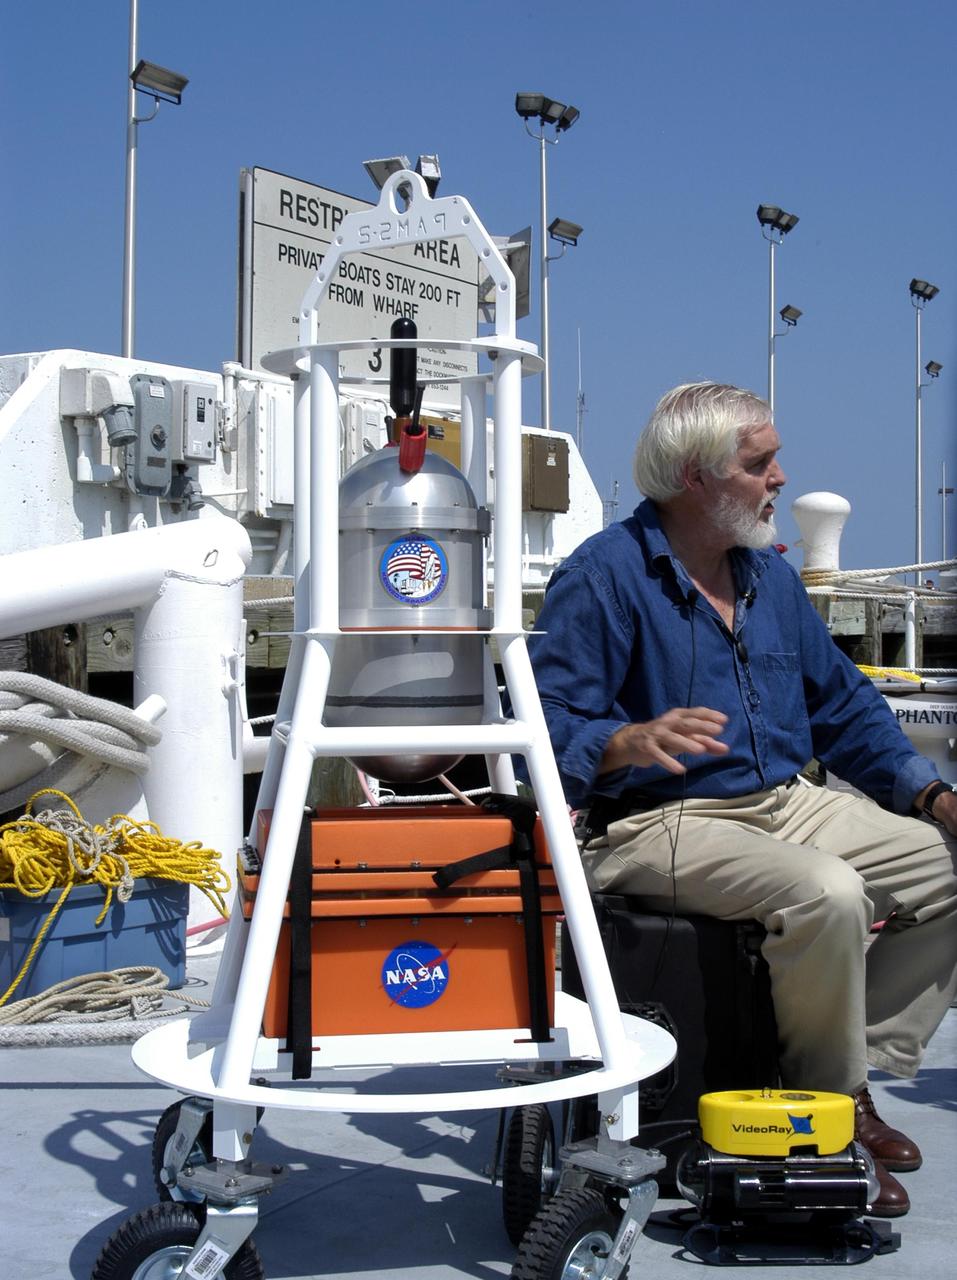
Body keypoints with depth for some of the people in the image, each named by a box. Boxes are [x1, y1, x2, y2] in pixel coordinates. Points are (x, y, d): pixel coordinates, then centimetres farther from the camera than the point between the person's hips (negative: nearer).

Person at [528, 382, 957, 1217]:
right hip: (664, 825, -8)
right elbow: (546, 725, -19)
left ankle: (865, 1059, 4)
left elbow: (843, 704, 19)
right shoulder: (603, 576, -11)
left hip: (789, 804, 8)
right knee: (826, 891, -32)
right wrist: (629, 743, -39)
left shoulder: (770, 575, 15)